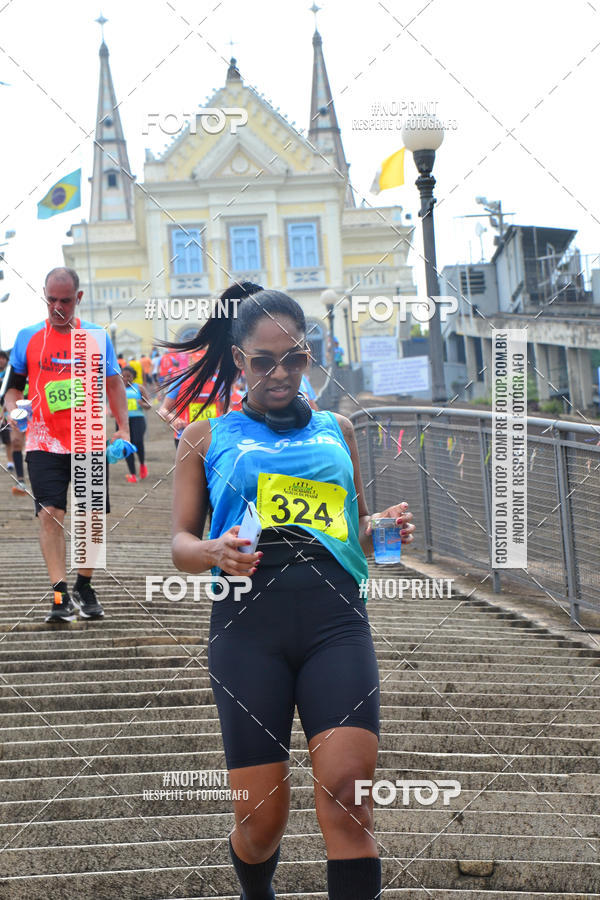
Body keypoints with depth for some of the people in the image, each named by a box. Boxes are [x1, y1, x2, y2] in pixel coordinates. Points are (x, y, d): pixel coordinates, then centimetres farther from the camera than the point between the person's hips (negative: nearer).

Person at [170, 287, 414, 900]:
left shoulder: (336, 430, 20)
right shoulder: (206, 437, 14)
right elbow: (180, 543, 11)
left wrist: (385, 528, 4)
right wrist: (215, 553, -12)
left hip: (336, 620, 1)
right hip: (248, 624, -1)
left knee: (347, 795, -15)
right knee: (261, 820, 0)